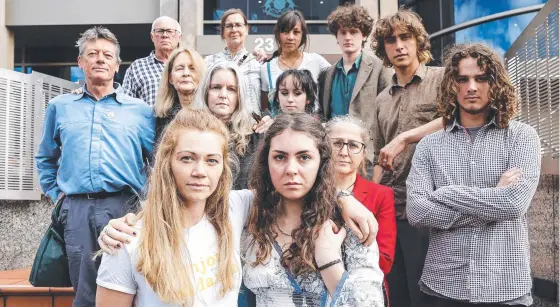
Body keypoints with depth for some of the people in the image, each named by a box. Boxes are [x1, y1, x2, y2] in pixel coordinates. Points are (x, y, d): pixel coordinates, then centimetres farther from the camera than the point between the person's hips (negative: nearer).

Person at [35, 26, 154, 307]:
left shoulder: (140, 110, 8)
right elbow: (45, 159, 24)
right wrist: (56, 194, 13)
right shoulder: (60, 107, 15)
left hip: (125, 208, -1)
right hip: (77, 210, 2)